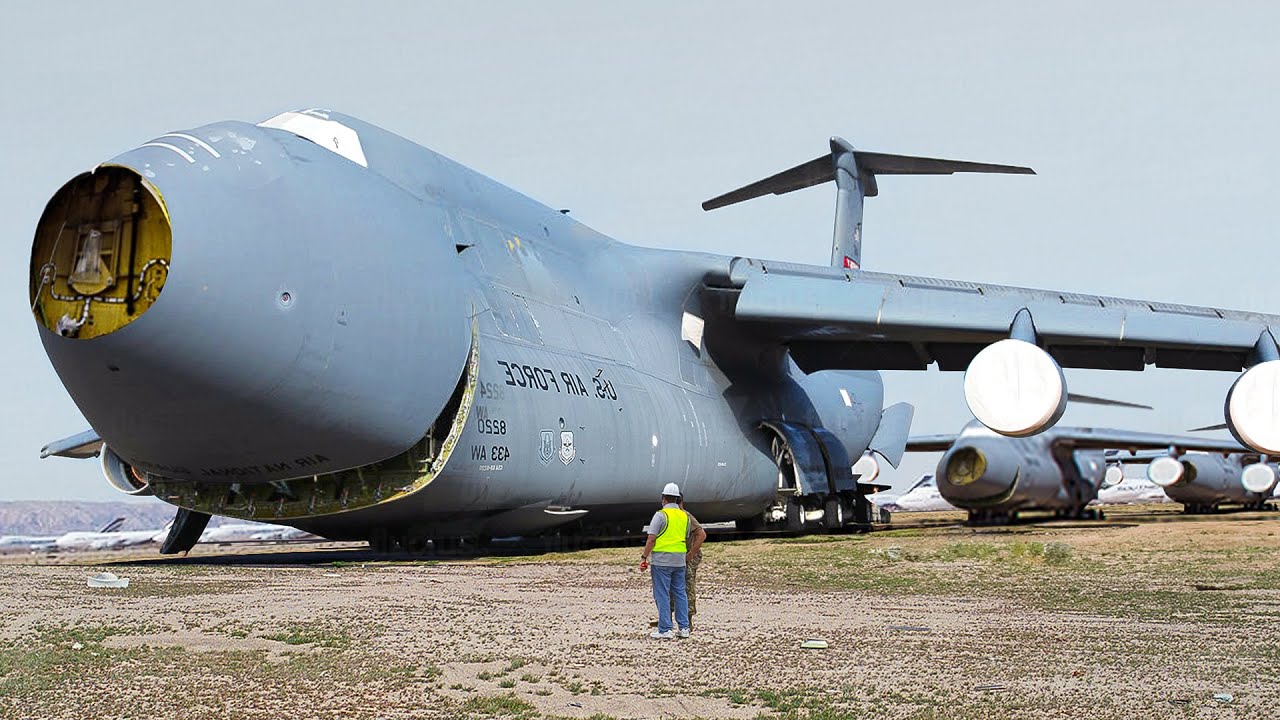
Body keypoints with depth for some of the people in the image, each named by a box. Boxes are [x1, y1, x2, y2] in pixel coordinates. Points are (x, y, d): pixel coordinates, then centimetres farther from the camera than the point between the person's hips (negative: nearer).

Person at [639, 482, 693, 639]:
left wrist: (644, 557, -8)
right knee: (680, 594, 12)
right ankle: (684, 628, 12)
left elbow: (651, 539, -14)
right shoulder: (685, 516, 9)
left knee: (662, 595, -2)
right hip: (680, 560, 6)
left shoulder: (661, 515, -10)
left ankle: (665, 630, -3)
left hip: (661, 561, -6)